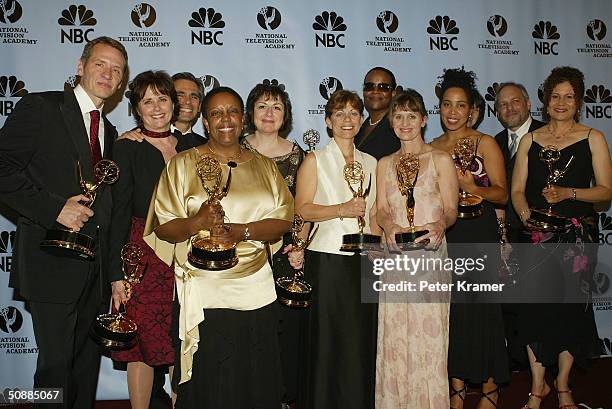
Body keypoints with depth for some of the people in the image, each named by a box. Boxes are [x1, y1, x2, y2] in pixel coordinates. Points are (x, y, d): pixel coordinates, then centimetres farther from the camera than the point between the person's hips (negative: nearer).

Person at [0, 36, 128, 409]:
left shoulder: (110, 132, 17)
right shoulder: (40, 107, -4)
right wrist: (54, 208, -20)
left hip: (96, 266, 7)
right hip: (54, 262, -7)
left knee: (89, 358, 16)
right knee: (57, 362, 1)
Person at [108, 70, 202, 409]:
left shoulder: (192, 145, 8)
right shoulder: (127, 147, -2)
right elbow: (120, 212, -5)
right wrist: (117, 273, -9)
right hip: (145, 257, -3)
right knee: (144, 344, 4)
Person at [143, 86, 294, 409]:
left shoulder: (264, 166, 13)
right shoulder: (183, 164, 5)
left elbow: (284, 219, 3)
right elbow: (163, 227, -1)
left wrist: (241, 230, -14)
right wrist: (198, 222, -22)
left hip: (257, 292, 3)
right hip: (202, 294, -2)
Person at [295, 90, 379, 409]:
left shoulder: (370, 163, 15)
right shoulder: (315, 160, 2)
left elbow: (374, 214, 17)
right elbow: (302, 209, -7)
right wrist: (342, 209, -18)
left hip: (363, 260, 4)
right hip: (327, 259, -4)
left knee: (361, 340, 6)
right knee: (327, 339, 0)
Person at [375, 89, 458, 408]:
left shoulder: (441, 160, 6)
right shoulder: (385, 164, 15)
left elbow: (451, 209, 0)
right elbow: (381, 209, 7)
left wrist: (440, 225, -22)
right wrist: (389, 225, -16)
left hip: (430, 254, -2)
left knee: (428, 333, -4)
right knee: (394, 335, 3)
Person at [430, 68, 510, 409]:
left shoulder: (485, 143, -1)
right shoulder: (431, 148, 11)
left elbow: (502, 193, -6)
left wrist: (473, 188, -23)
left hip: (479, 237, -3)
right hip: (443, 237, 4)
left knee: (483, 308, -1)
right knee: (452, 310, 6)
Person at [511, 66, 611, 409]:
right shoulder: (530, 140, 11)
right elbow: (517, 190, 7)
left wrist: (569, 193, -15)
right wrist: (525, 213, -13)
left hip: (578, 233, -1)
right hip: (537, 235, 1)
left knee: (572, 305, 3)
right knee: (536, 305, -3)